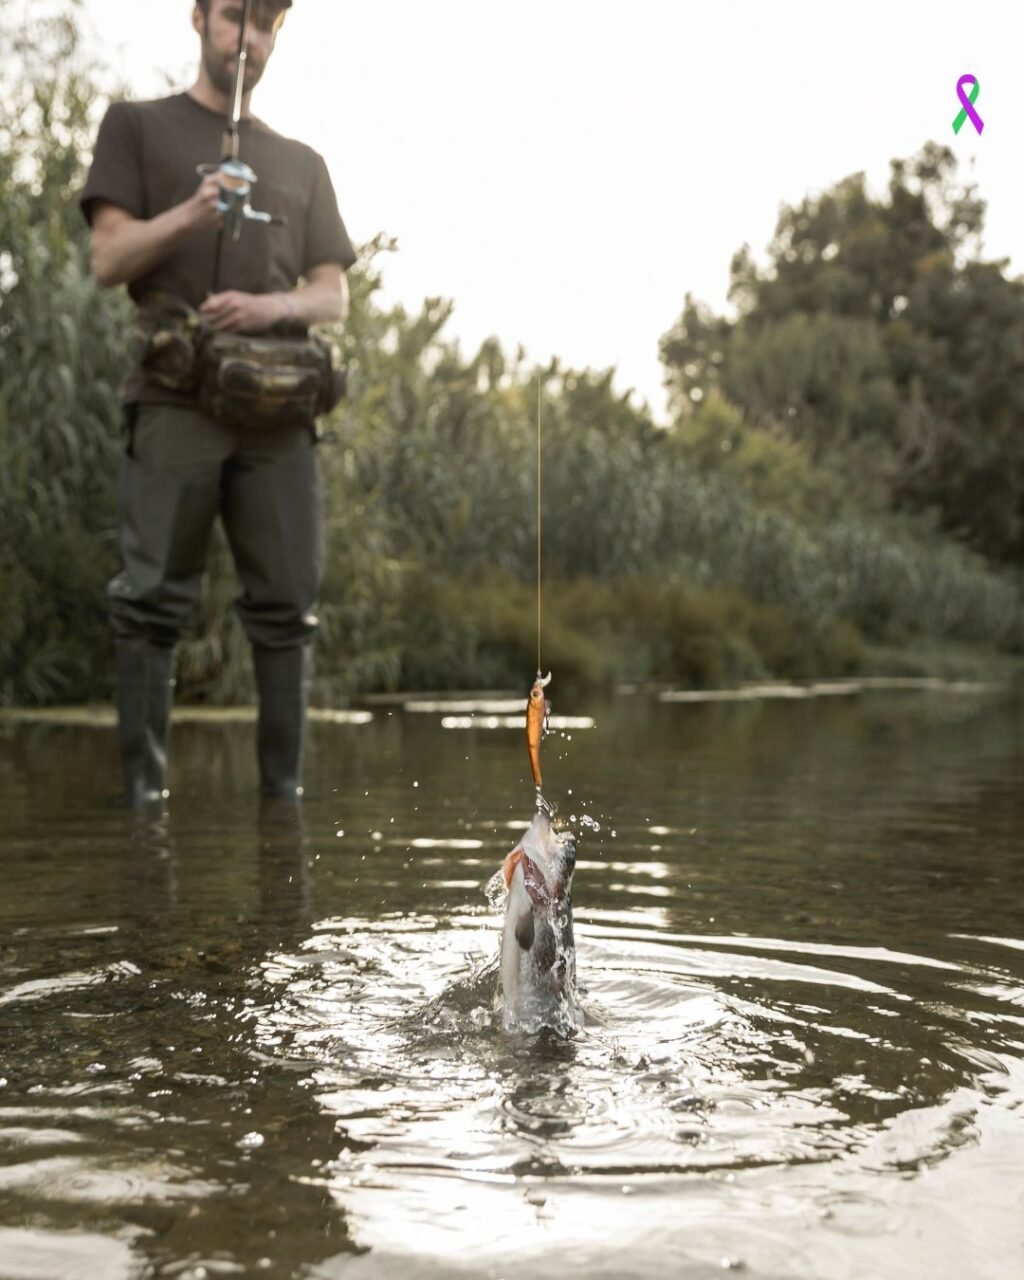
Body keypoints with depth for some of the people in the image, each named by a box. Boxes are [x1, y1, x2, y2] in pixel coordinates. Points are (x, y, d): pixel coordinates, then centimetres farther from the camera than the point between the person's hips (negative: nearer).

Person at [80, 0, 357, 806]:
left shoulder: (302, 162, 23)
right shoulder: (139, 126, 15)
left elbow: (333, 296, 14)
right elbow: (109, 260, 4)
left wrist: (272, 305, -7)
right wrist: (188, 214, -13)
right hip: (177, 398, -3)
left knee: (288, 604, -3)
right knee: (155, 601, -7)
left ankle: (285, 787, 2)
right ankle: (145, 786, -3)